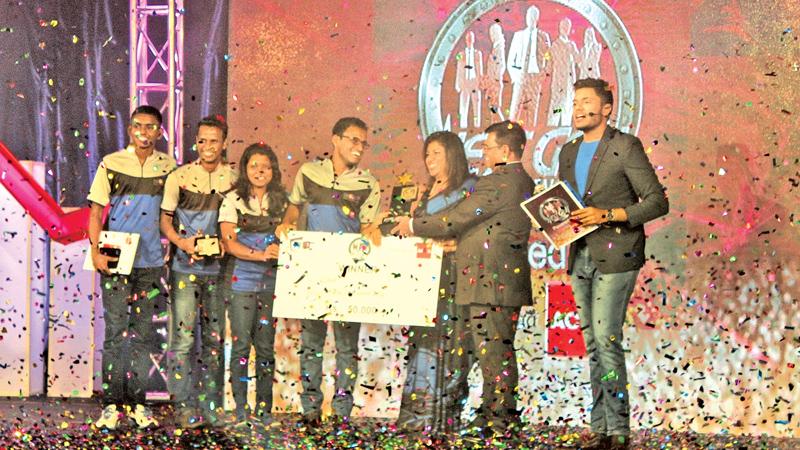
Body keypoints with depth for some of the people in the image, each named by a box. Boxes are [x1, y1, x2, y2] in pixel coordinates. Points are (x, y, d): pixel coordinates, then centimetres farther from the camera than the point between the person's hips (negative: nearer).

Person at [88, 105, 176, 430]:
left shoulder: (168, 166, 6)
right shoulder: (112, 163, 1)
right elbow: (96, 211, 0)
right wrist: (96, 251, -11)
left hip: (151, 261, 2)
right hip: (116, 260, -2)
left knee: (144, 332, 6)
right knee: (115, 330, -3)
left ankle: (137, 402, 13)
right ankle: (112, 403, 2)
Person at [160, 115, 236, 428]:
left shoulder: (234, 179, 3)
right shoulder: (179, 177, 0)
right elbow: (165, 220, 3)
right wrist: (182, 242, -14)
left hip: (218, 268, 2)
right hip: (185, 268, -2)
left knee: (215, 337, 8)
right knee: (183, 335, -5)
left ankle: (211, 405, 17)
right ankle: (184, 406, 2)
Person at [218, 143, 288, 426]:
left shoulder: (280, 201, 10)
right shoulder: (233, 200, 1)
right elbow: (229, 242, -7)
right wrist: (260, 254, -20)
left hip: (271, 282, 3)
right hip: (241, 282, -2)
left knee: (266, 344, 4)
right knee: (241, 344, -1)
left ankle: (264, 407, 11)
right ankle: (241, 407, 6)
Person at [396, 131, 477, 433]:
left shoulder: (467, 188, -1)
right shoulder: (426, 193, 22)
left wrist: (457, 244, -22)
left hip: (451, 275, -7)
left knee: (445, 339, -9)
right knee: (422, 339, 4)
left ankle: (441, 416, -8)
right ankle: (418, 414, 5)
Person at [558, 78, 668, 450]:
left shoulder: (625, 147, -5)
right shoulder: (568, 153, 16)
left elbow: (657, 202, -9)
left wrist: (606, 215, -17)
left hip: (615, 255, -7)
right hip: (580, 256, 7)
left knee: (606, 338, -12)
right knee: (592, 343, 8)